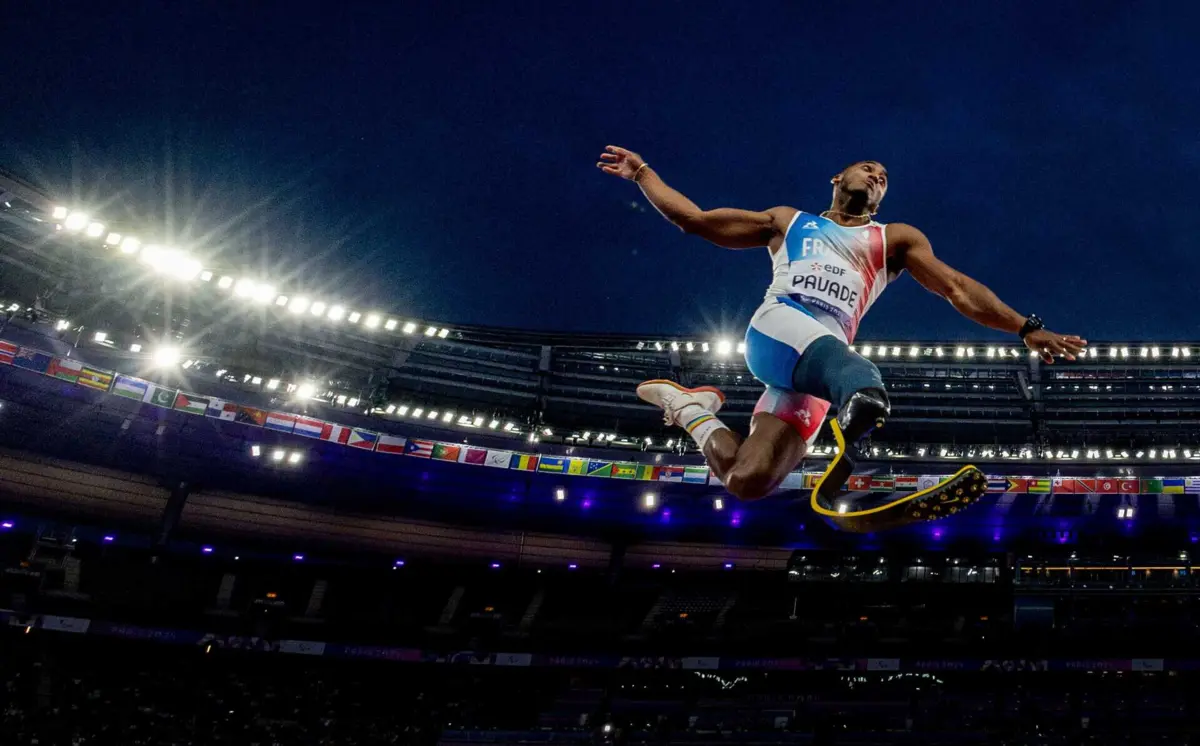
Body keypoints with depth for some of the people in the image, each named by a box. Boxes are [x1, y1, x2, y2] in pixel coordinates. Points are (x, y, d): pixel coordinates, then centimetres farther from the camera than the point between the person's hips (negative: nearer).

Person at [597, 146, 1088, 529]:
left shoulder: (894, 239, 31)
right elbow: (693, 219, 33)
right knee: (867, 391, -37)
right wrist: (641, 172, 34)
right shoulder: (787, 221, 31)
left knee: (746, 482, -16)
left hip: (824, 360, 3)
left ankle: (691, 409, 10)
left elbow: (958, 288, 19)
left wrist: (1025, 328, 5)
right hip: (778, 327, -2)